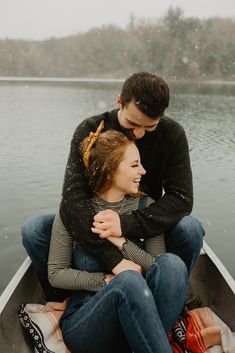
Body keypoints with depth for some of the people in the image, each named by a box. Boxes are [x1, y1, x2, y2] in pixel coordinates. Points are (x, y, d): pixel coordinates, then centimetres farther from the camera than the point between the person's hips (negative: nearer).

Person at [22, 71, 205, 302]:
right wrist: (114, 259, -40)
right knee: (32, 229, -21)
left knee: (190, 228, -30)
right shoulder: (90, 131, -17)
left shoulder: (172, 134, -13)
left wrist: (127, 223, -37)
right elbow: (73, 199, -27)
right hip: (97, 222, 0)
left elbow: (181, 197, -19)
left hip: (147, 226, 1)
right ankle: (60, 302, 2)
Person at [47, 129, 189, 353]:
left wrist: (122, 242, -17)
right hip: (82, 323, -2)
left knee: (171, 263, -26)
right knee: (129, 280, -35)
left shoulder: (145, 207, 2)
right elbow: (55, 274, -2)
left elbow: (158, 270, -3)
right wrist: (107, 280, -14)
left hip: (134, 319, 3)